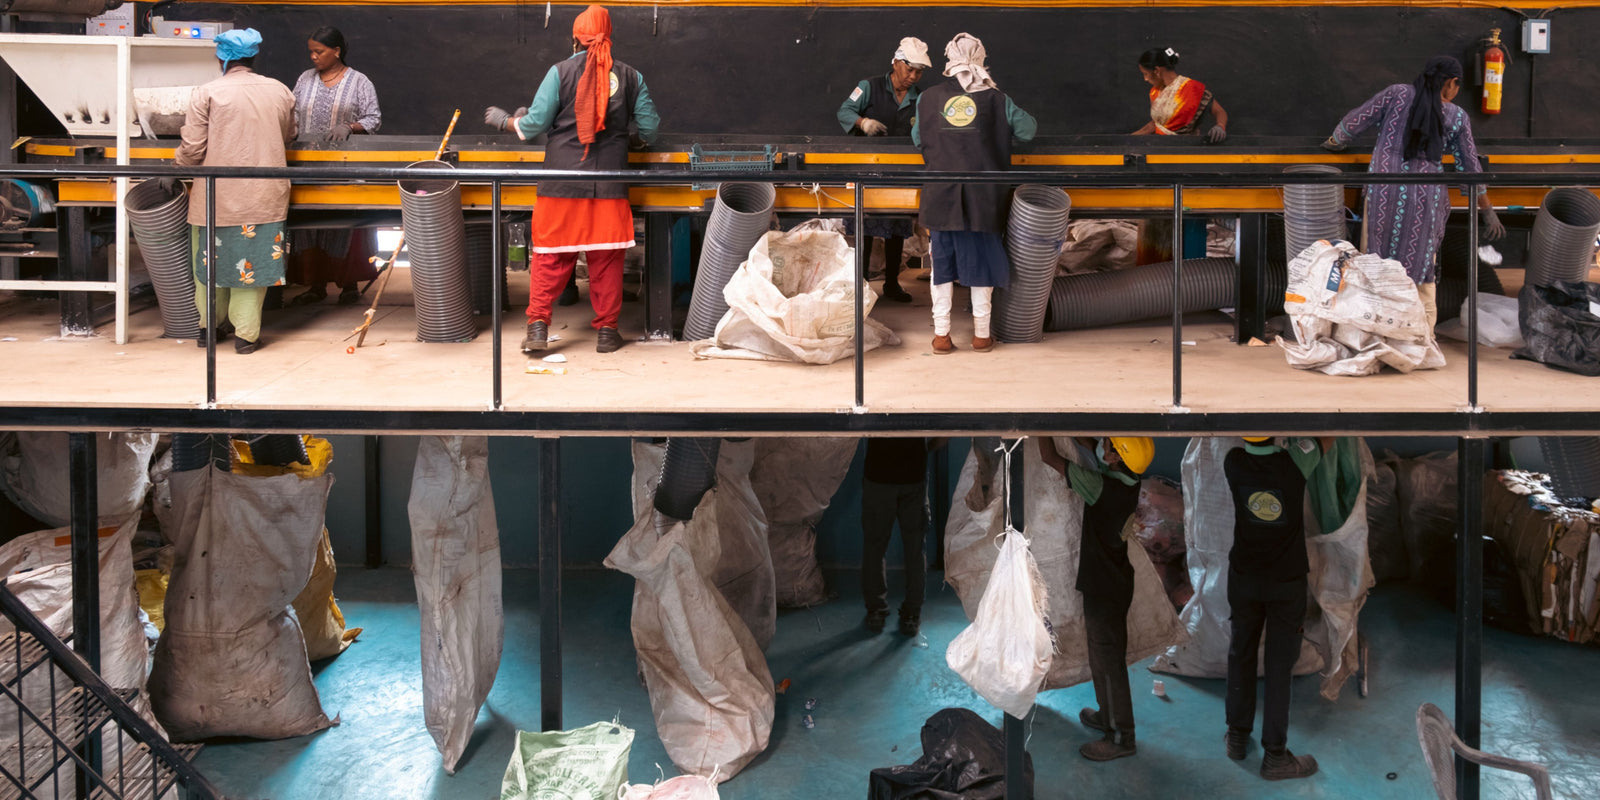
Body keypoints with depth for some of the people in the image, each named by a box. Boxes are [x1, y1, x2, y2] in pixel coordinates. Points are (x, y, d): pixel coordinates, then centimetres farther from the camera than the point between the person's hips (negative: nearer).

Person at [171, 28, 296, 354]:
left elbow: (192, 148, -9)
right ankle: (246, 333, 10)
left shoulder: (208, 92, -9)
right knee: (253, 262, 9)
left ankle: (210, 326, 26)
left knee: (213, 258, 15)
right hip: (265, 194, 2)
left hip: (218, 195, -2)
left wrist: (181, 168, 11)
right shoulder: (280, 92, 2)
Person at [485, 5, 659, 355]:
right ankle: (607, 331, 12)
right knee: (606, 258, 8)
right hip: (609, 186, 1)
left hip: (562, 184, -1)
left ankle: (538, 327, 1)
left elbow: (534, 125, -4)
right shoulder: (630, 77, 4)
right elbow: (650, 130, 5)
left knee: (551, 257, 6)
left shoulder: (561, 72, -2)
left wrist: (505, 120, 15)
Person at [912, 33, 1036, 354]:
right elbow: (1028, 130, 6)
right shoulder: (995, 99, -3)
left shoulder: (928, 99, 1)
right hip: (983, 197, -1)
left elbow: (918, 140, 14)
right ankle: (981, 333, 14)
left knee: (942, 260, 9)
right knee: (982, 260, 10)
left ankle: (941, 334, 9)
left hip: (941, 195, 1)